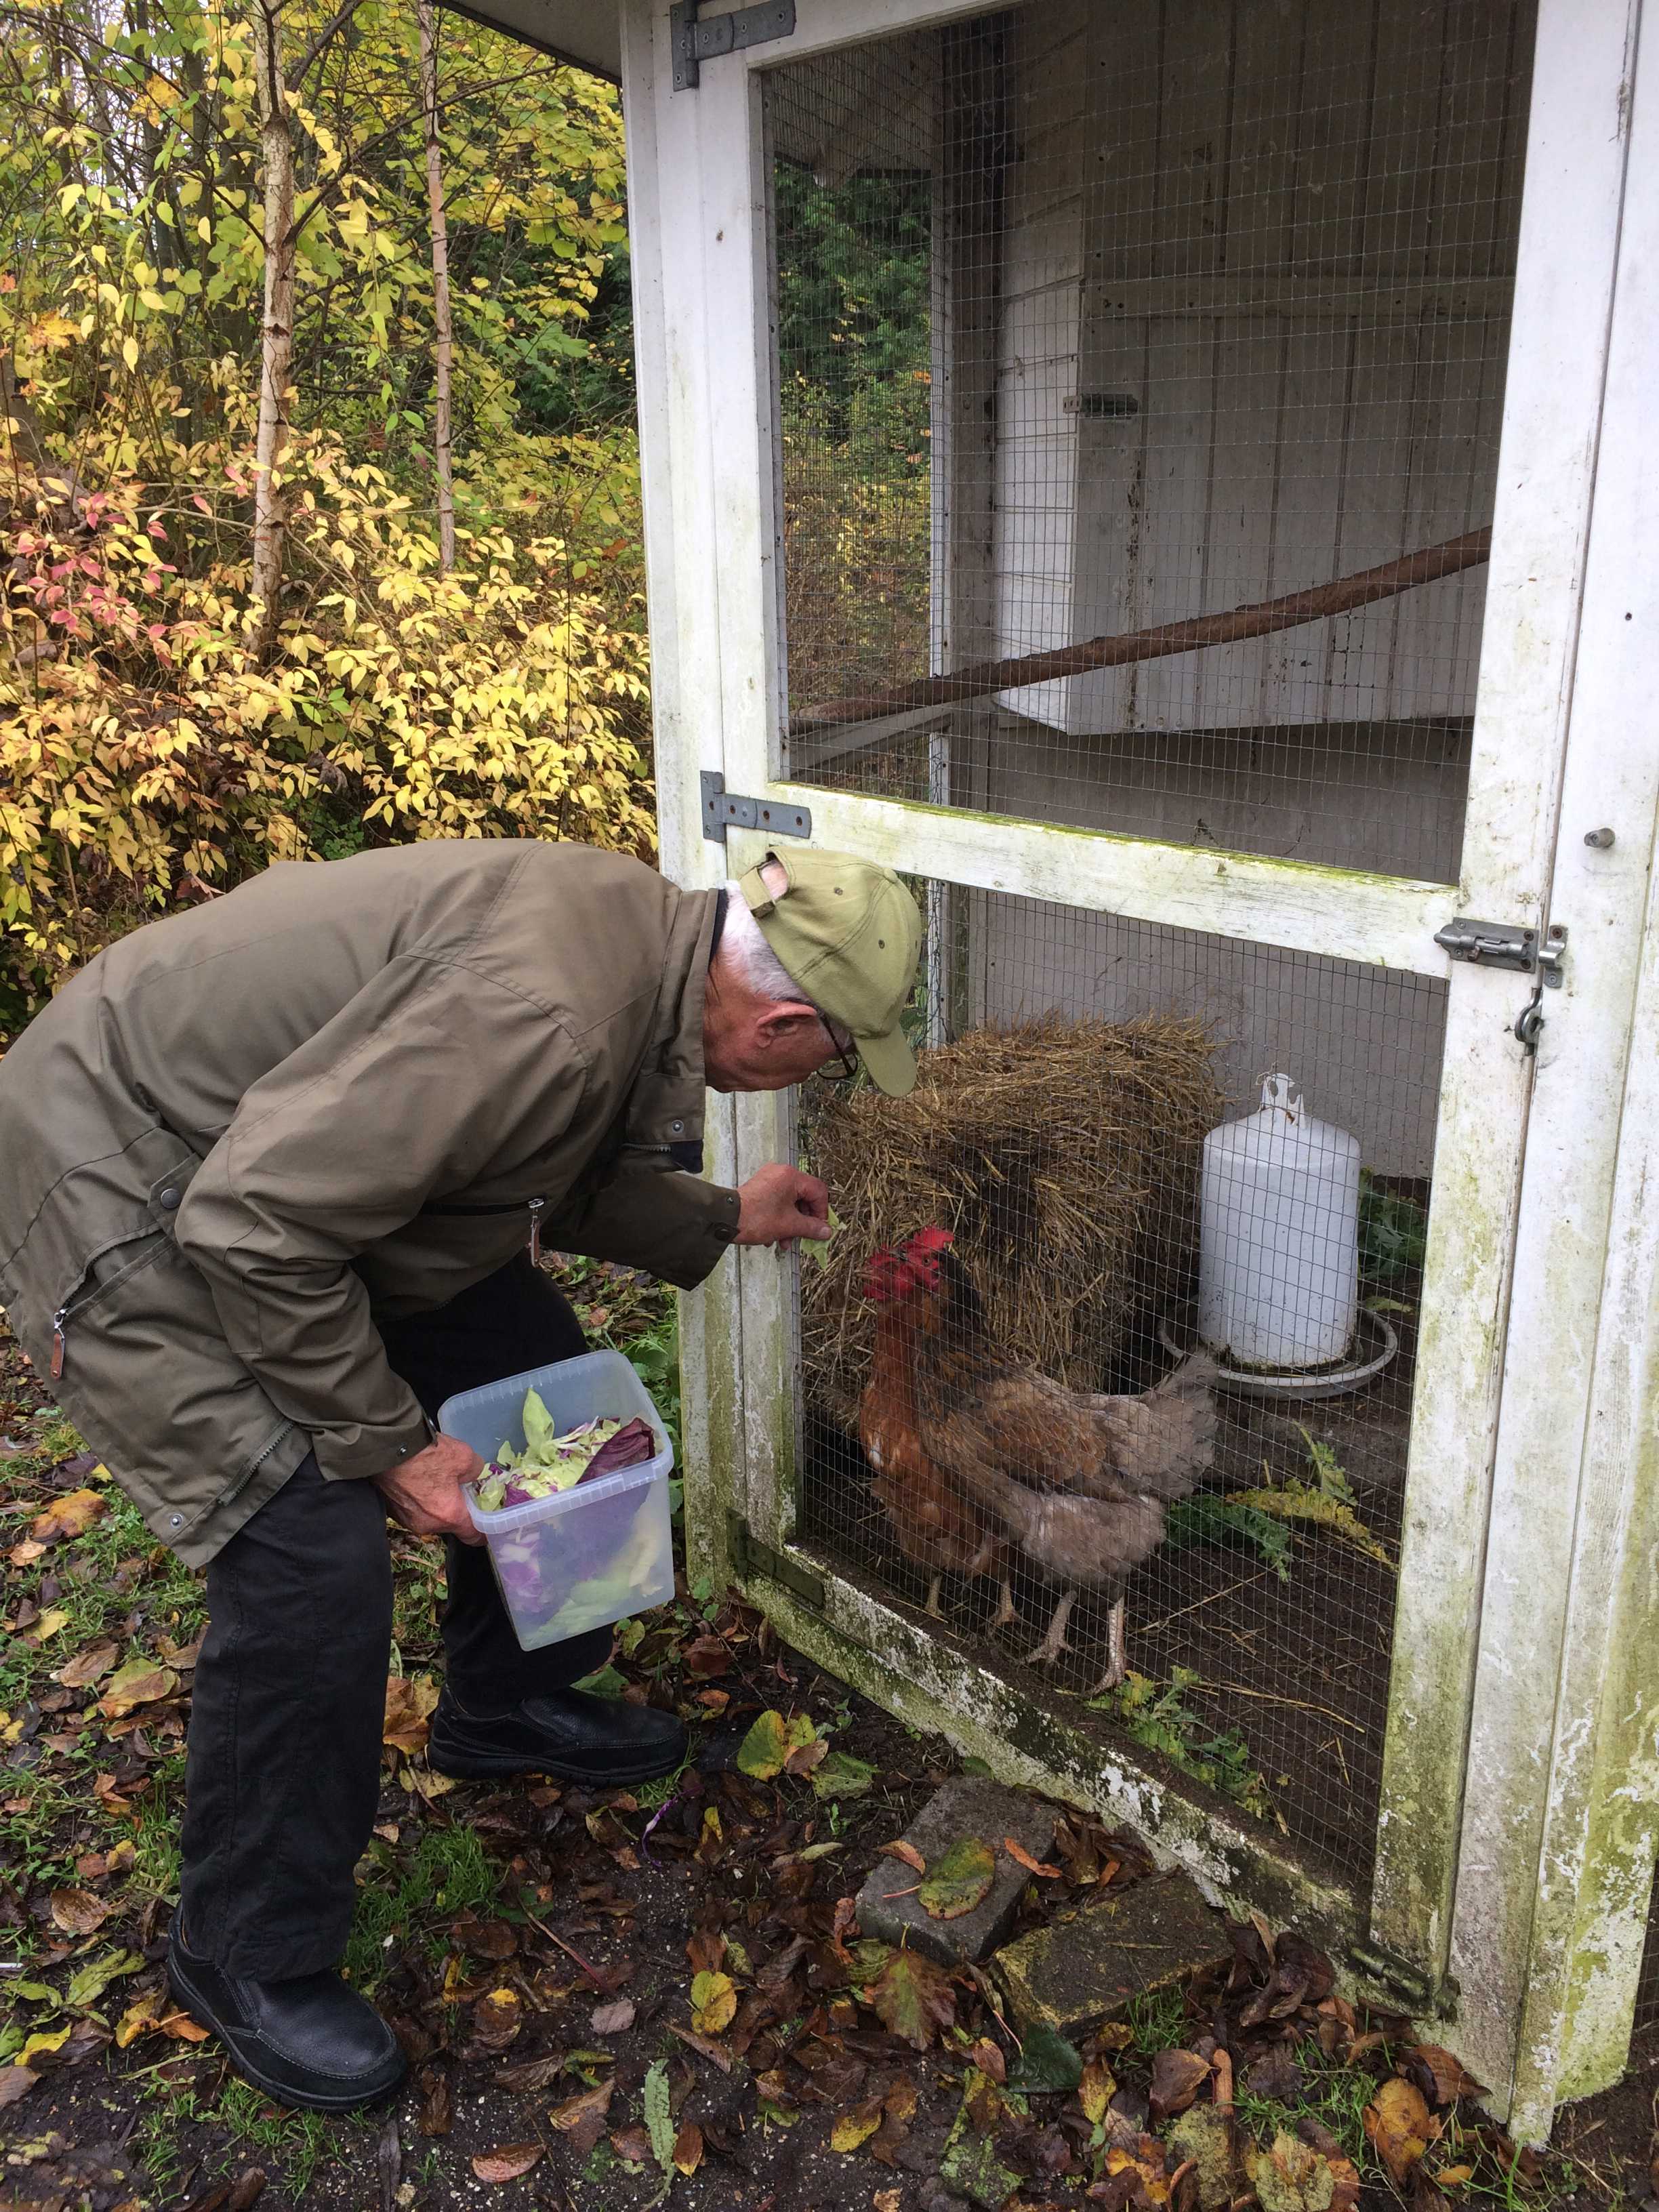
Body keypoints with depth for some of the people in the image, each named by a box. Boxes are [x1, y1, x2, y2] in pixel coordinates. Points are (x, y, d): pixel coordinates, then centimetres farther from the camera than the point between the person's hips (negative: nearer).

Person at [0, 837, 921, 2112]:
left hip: (297, 1152, 10)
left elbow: (550, 1171, 12)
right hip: (128, 1186, -9)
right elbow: (256, 1227, -33)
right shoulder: (542, 1015, -36)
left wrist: (723, 1220, 12)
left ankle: (505, 1708, 35)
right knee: (312, 1556, -15)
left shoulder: (644, 933, -5)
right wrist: (386, 1444, -23)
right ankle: (247, 1958, 10)